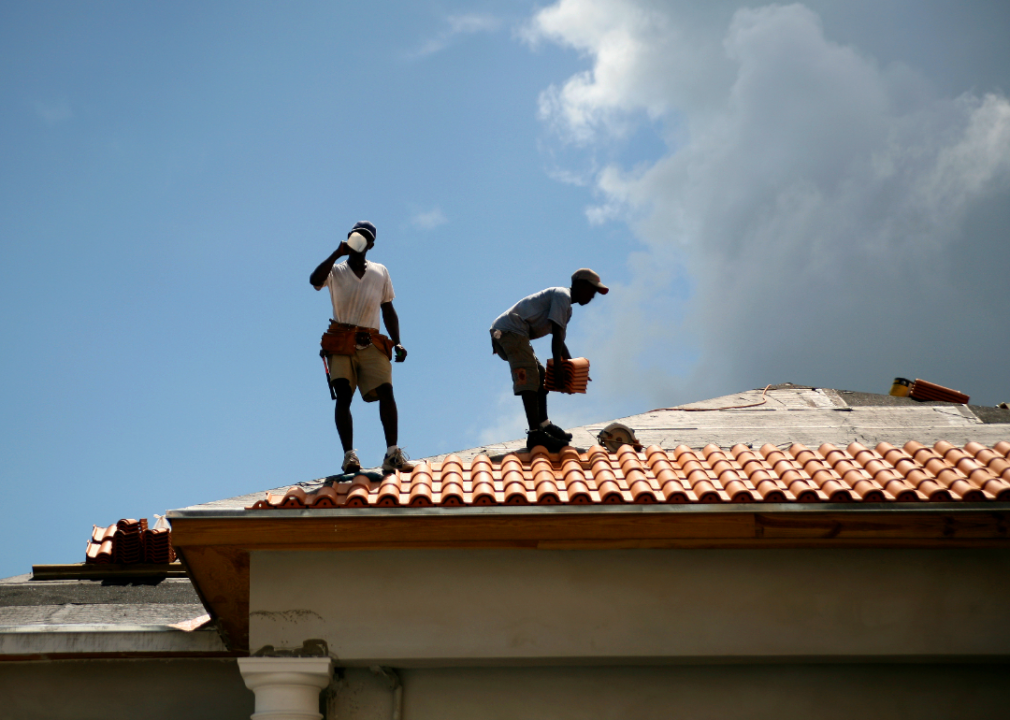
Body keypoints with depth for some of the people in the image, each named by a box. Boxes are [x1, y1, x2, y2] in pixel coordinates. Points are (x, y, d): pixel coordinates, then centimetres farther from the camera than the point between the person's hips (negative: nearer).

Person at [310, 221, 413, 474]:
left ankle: (392, 454, -18)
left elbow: (388, 311, 17)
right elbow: (315, 280, -15)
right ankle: (349, 455, -18)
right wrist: (338, 253, -13)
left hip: (371, 343, 2)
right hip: (341, 342, -2)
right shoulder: (336, 271, 9)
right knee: (343, 396, -15)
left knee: (386, 391, -15)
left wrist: (397, 342, 5)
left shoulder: (380, 272, 17)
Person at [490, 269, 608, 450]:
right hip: (512, 331, -11)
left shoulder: (567, 308, 24)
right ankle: (535, 434, -27)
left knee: (541, 377, 20)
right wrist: (558, 366, -17)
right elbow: (557, 334, -16)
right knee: (529, 380, -19)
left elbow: (560, 340, 30)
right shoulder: (562, 296, -8)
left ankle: (543, 424, 29)